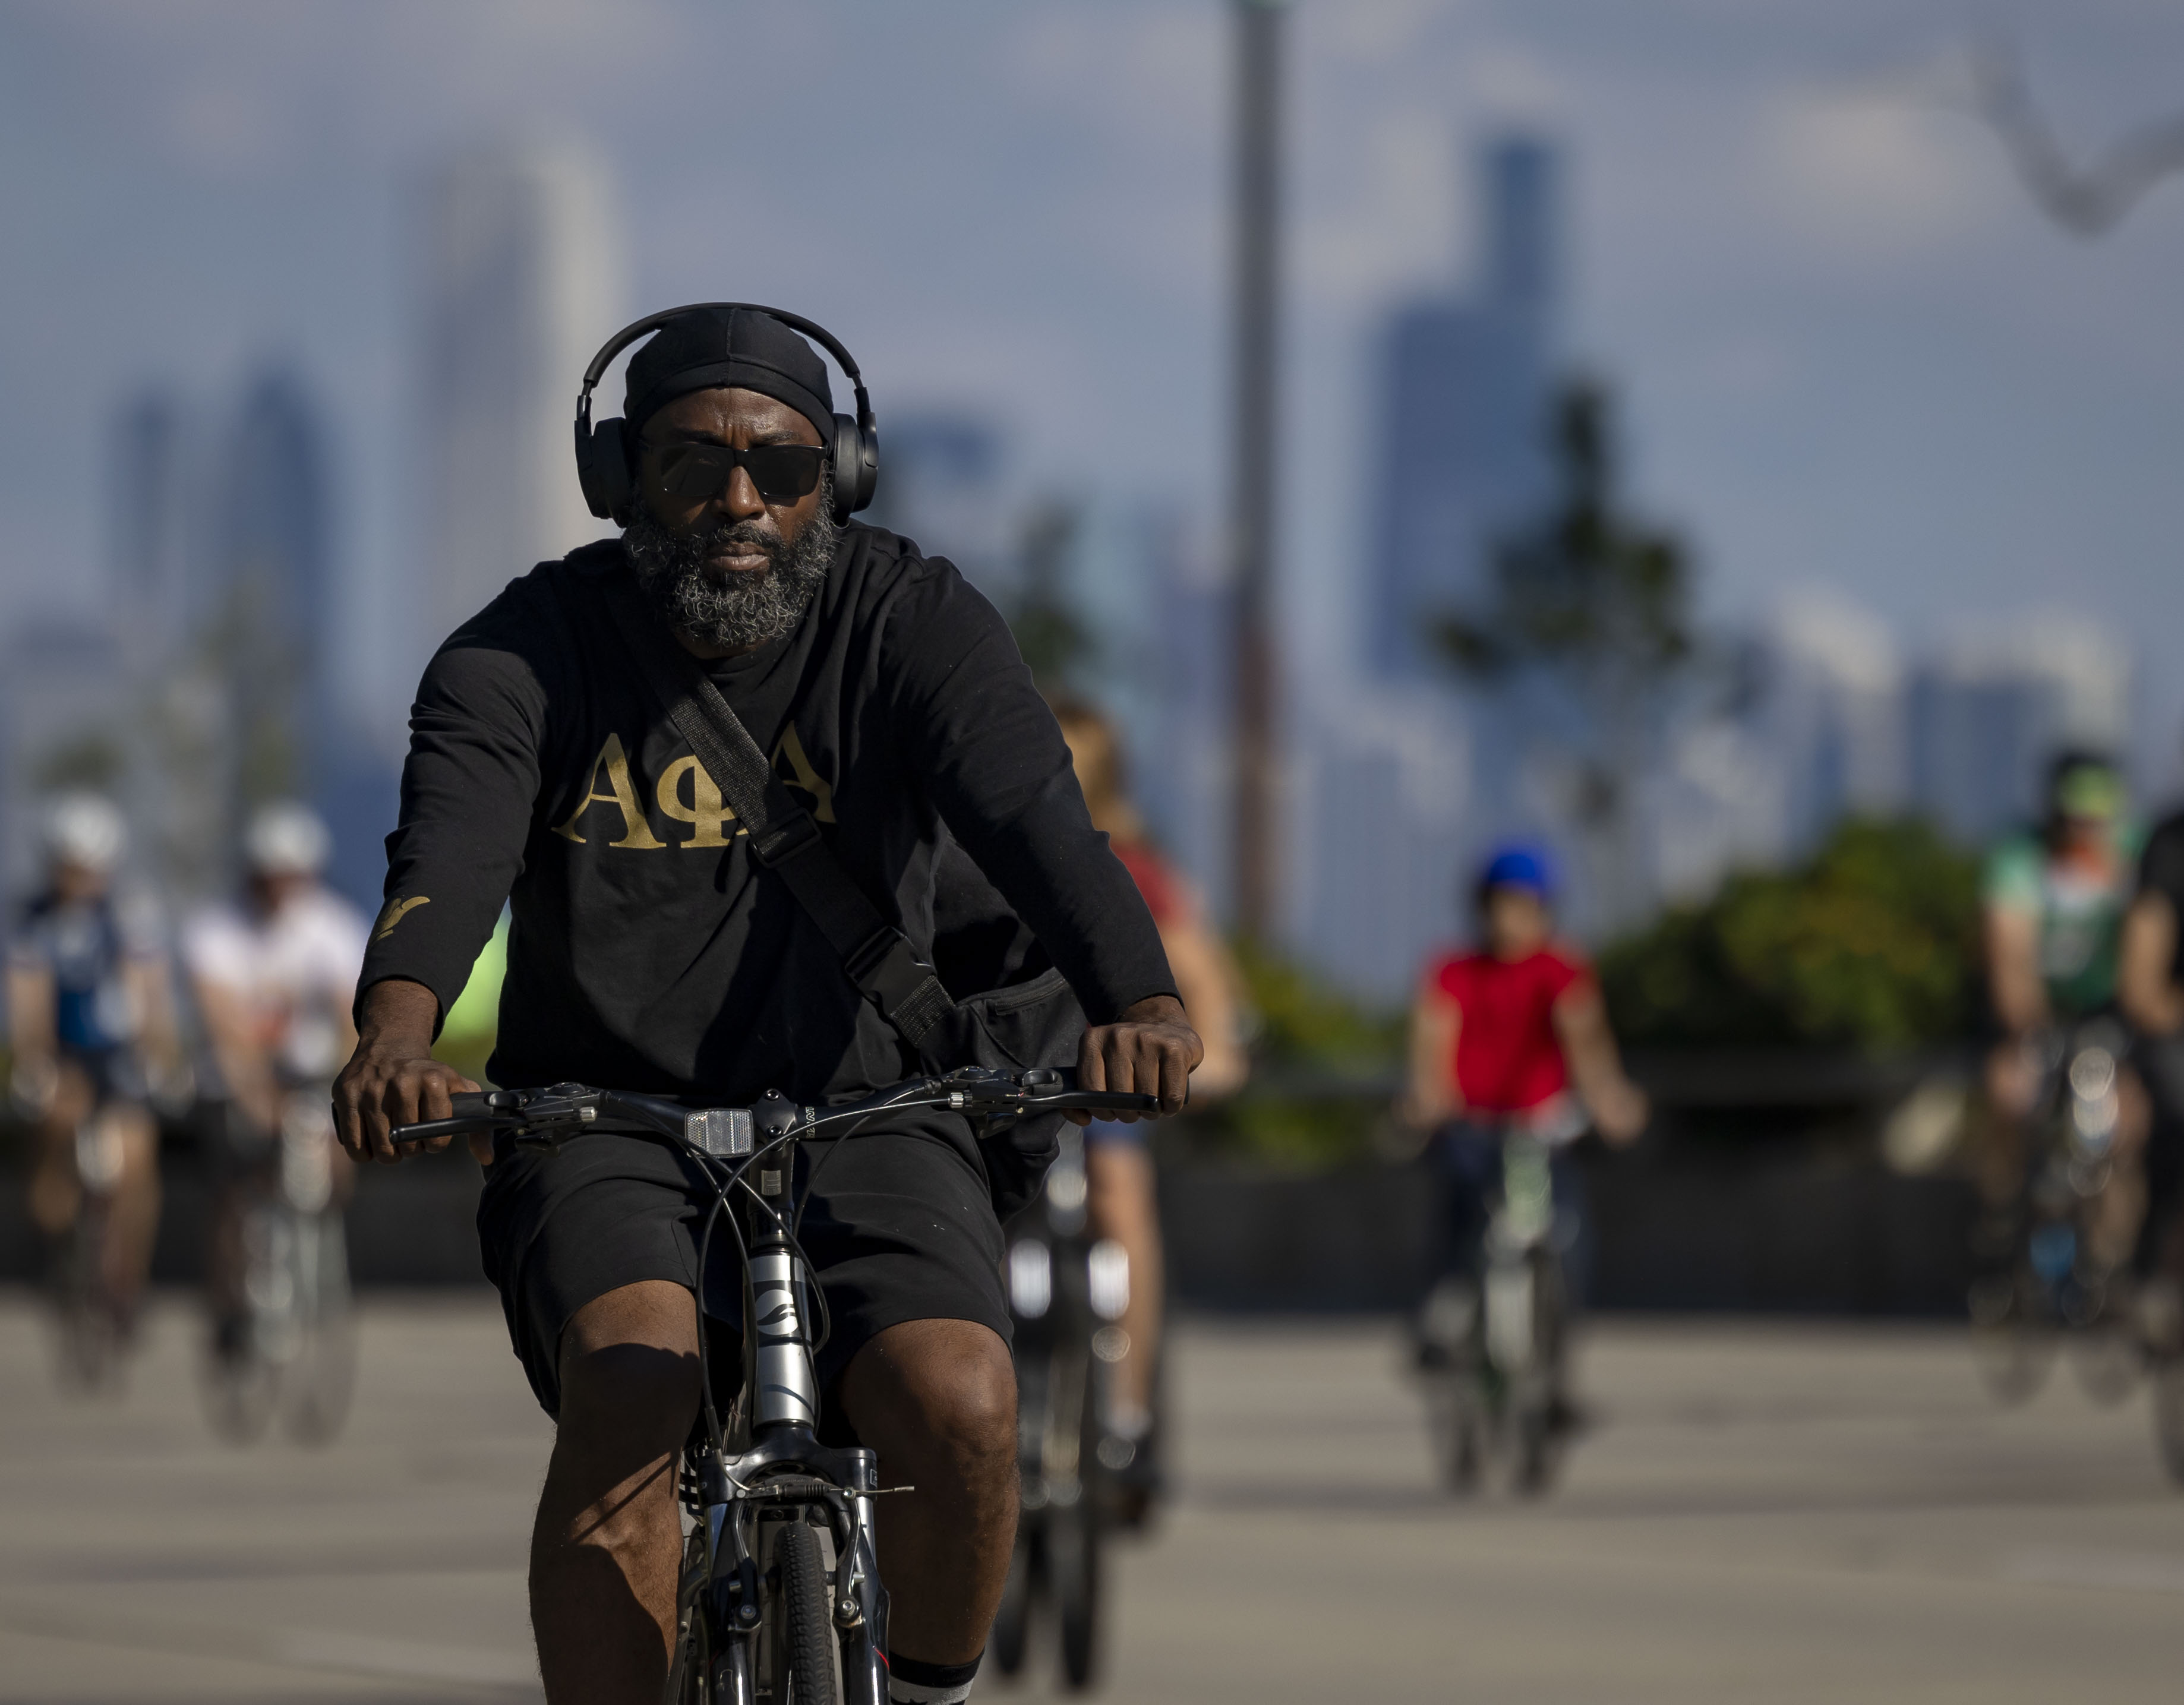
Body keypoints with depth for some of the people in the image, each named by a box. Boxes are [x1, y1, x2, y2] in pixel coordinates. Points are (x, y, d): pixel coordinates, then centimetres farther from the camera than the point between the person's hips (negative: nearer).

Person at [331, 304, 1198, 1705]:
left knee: (961, 1408, -25)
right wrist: (399, 1035, -48)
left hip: (860, 1115, 1)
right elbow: (451, 852, -24)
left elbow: (1033, 815, -22)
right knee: (630, 1389, -31)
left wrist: (1141, 1003, -43)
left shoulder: (913, 622, -5)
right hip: (606, 1123, 0)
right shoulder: (526, 655, -6)